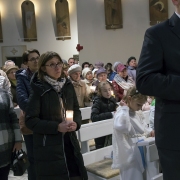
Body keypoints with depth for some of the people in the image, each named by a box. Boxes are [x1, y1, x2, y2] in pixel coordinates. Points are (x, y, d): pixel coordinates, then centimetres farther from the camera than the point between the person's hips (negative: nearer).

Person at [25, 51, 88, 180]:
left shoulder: (68, 85, 5)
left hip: (70, 142, 5)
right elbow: (31, 120, -11)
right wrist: (56, 127, -20)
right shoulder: (39, 90, -10)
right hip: (48, 146, -5)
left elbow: (76, 110, 13)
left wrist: (76, 123, -8)